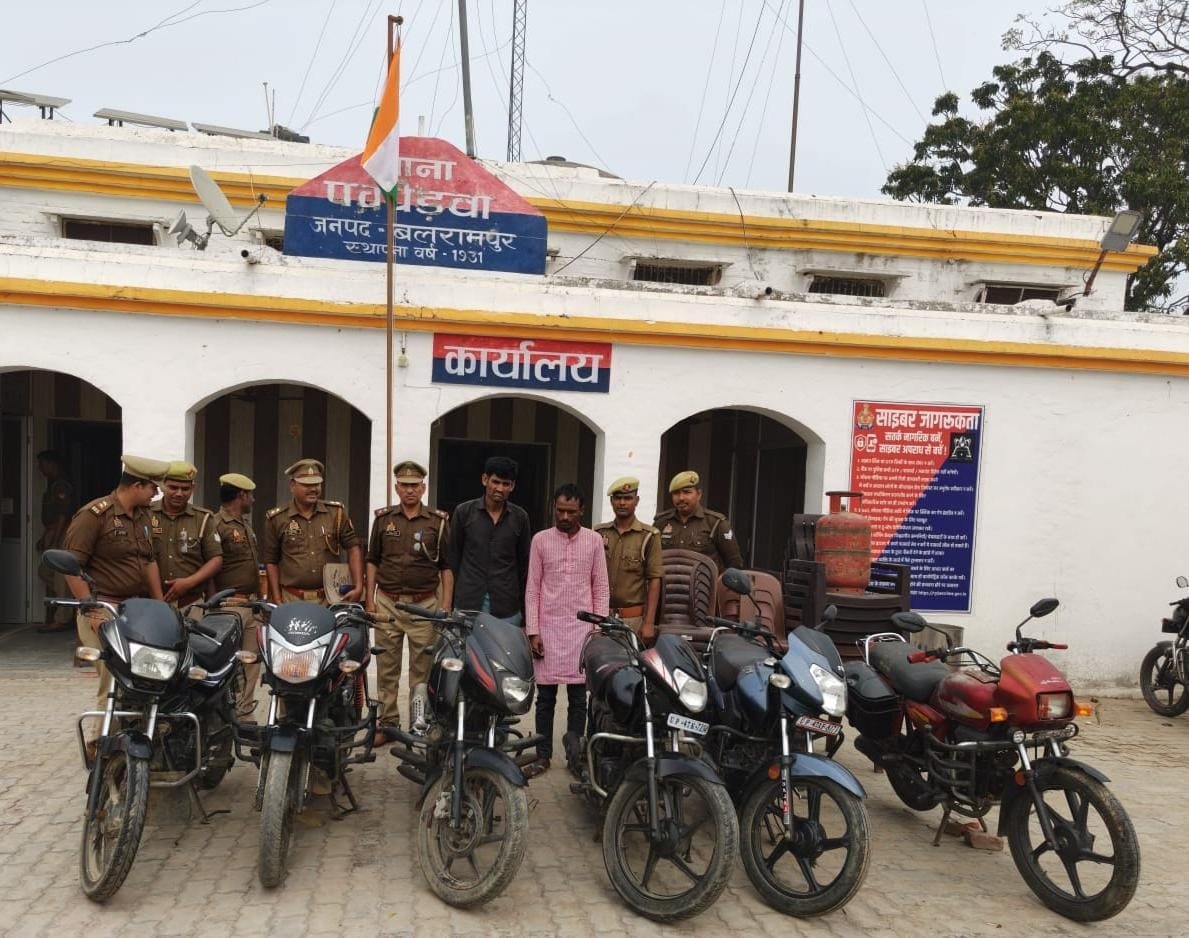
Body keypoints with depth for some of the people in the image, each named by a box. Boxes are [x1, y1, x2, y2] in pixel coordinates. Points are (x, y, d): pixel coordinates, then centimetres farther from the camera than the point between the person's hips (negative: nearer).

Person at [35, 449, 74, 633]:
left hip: (60, 536, -10)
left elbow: (63, 516, -20)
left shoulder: (62, 486, -15)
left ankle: (61, 619, -2)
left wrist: (53, 541, -22)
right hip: (51, 535, 10)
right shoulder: (52, 485, 16)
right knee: (45, 573, 12)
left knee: (59, 578, -7)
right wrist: (43, 538, 20)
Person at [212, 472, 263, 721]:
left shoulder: (246, 526, 20)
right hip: (229, 606, -9)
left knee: (252, 662, 10)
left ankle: (245, 715, 17)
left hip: (251, 605, 9)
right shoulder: (217, 525, -11)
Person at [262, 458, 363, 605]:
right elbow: (271, 561, 7)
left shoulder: (336, 512, 5)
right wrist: (278, 600, 1)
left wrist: (358, 588, -4)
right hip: (292, 599, -1)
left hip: (330, 598, 1)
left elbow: (353, 548, 5)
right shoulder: (276, 519, 3)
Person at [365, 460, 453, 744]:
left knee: (422, 669, 2)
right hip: (387, 603, 2)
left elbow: (446, 566, 4)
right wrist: (369, 599, 5)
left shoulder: (438, 521, 3)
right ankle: (386, 722, 17)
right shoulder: (383, 518, 8)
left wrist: (446, 605, -3)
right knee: (386, 668, 7)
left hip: (425, 604, -2)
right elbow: (372, 561, 12)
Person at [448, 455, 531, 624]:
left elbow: (524, 564, 10)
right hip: (468, 605, 0)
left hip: (506, 610, 1)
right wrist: (450, 602, 5)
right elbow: (454, 558, 7)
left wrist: (525, 607, 8)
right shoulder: (464, 512, 4)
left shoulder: (520, 517, 6)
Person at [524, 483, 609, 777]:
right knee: (545, 697, 4)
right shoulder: (541, 540, 2)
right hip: (548, 627, 0)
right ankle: (543, 756, 13)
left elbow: (601, 588, 6)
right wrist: (533, 631, -4)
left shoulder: (593, 541, 3)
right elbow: (532, 588, 2)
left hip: (581, 628, 0)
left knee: (578, 697, 4)